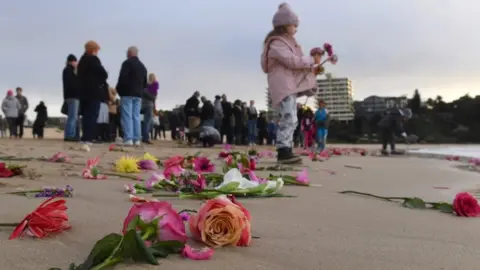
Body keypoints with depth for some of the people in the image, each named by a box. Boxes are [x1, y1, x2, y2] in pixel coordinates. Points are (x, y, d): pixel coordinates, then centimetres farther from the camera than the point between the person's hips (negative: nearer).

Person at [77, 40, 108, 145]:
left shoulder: (82, 60, 18)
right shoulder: (93, 59, -10)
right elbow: (103, 73, -14)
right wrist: (102, 80, 8)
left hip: (83, 90, 9)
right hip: (93, 91, -9)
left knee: (86, 114, 12)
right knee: (92, 115, -8)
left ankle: (85, 136, 16)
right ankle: (88, 137, -13)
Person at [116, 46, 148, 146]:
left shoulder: (127, 63, -5)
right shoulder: (143, 66, 20)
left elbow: (122, 78, -12)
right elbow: (145, 83, 23)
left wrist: (118, 89, -1)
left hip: (127, 93, -7)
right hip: (138, 94, 7)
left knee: (127, 116, -8)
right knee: (136, 116, 6)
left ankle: (128, 139, -14)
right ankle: (137, 139, 2)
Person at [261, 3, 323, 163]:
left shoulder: (285, 43, 24)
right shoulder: (276, 43, -9)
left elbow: (293, 65, 23)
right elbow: (292, 61, -20)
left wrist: (311, 69, 10)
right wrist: (312, 60, -11)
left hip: (291, 86, 11)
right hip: (283, 86, -11)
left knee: (290, 121, 8)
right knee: (288, 119, -20)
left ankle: (286, 151, 9)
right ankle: (283, 152, -23)